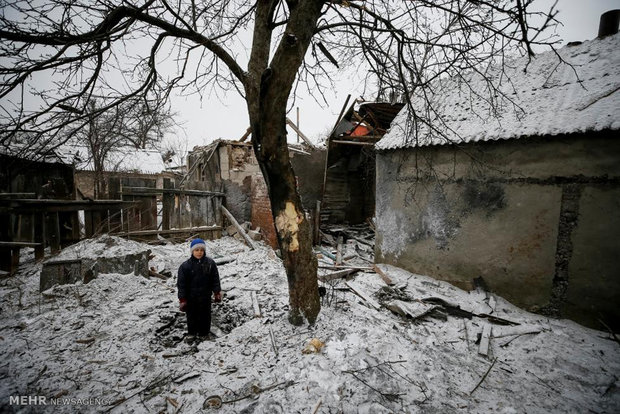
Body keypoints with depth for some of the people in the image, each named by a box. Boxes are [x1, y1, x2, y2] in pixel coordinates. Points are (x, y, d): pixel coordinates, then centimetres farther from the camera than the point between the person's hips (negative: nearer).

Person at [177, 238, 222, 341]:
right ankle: (192, 333, 40)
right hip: (191, 297, -1)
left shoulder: (210, 263, -8)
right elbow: (181, 284, -8)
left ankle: (204, 333, 35)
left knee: (205, 315, 14)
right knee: (192, 315, 16)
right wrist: (182, 299, -8)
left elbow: (215, 279, 0)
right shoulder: (185, 266, -13)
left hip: (205, 297, 1)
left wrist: (217, 292, 1)